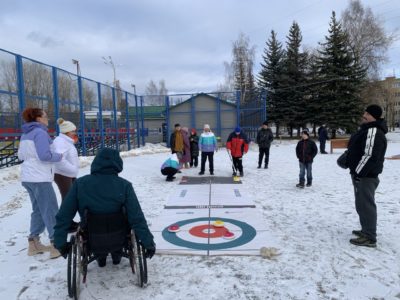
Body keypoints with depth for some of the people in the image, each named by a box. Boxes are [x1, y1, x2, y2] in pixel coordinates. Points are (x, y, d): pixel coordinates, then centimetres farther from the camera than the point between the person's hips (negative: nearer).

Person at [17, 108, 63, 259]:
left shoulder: (25, 134, 14)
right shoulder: (40, 132, -14)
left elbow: (21, 155, 20)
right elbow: (45, 155, -22)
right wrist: (59, 156, -7)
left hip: (28, 177, 9)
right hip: (40, 178, -9)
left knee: (38, 210, 17)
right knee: (51, 211, -3)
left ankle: (34, 243, 22)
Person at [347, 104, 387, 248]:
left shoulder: (373, 132, -20)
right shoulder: (366, 129, 16)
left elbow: (370, 156, -26)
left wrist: (358, 173, -23)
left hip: (365, 175, -11)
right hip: (363, 174, 11)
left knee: (365, 204, -6)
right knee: (363, 204, 19)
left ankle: (369, 238, 0)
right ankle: (366, 230, 31)